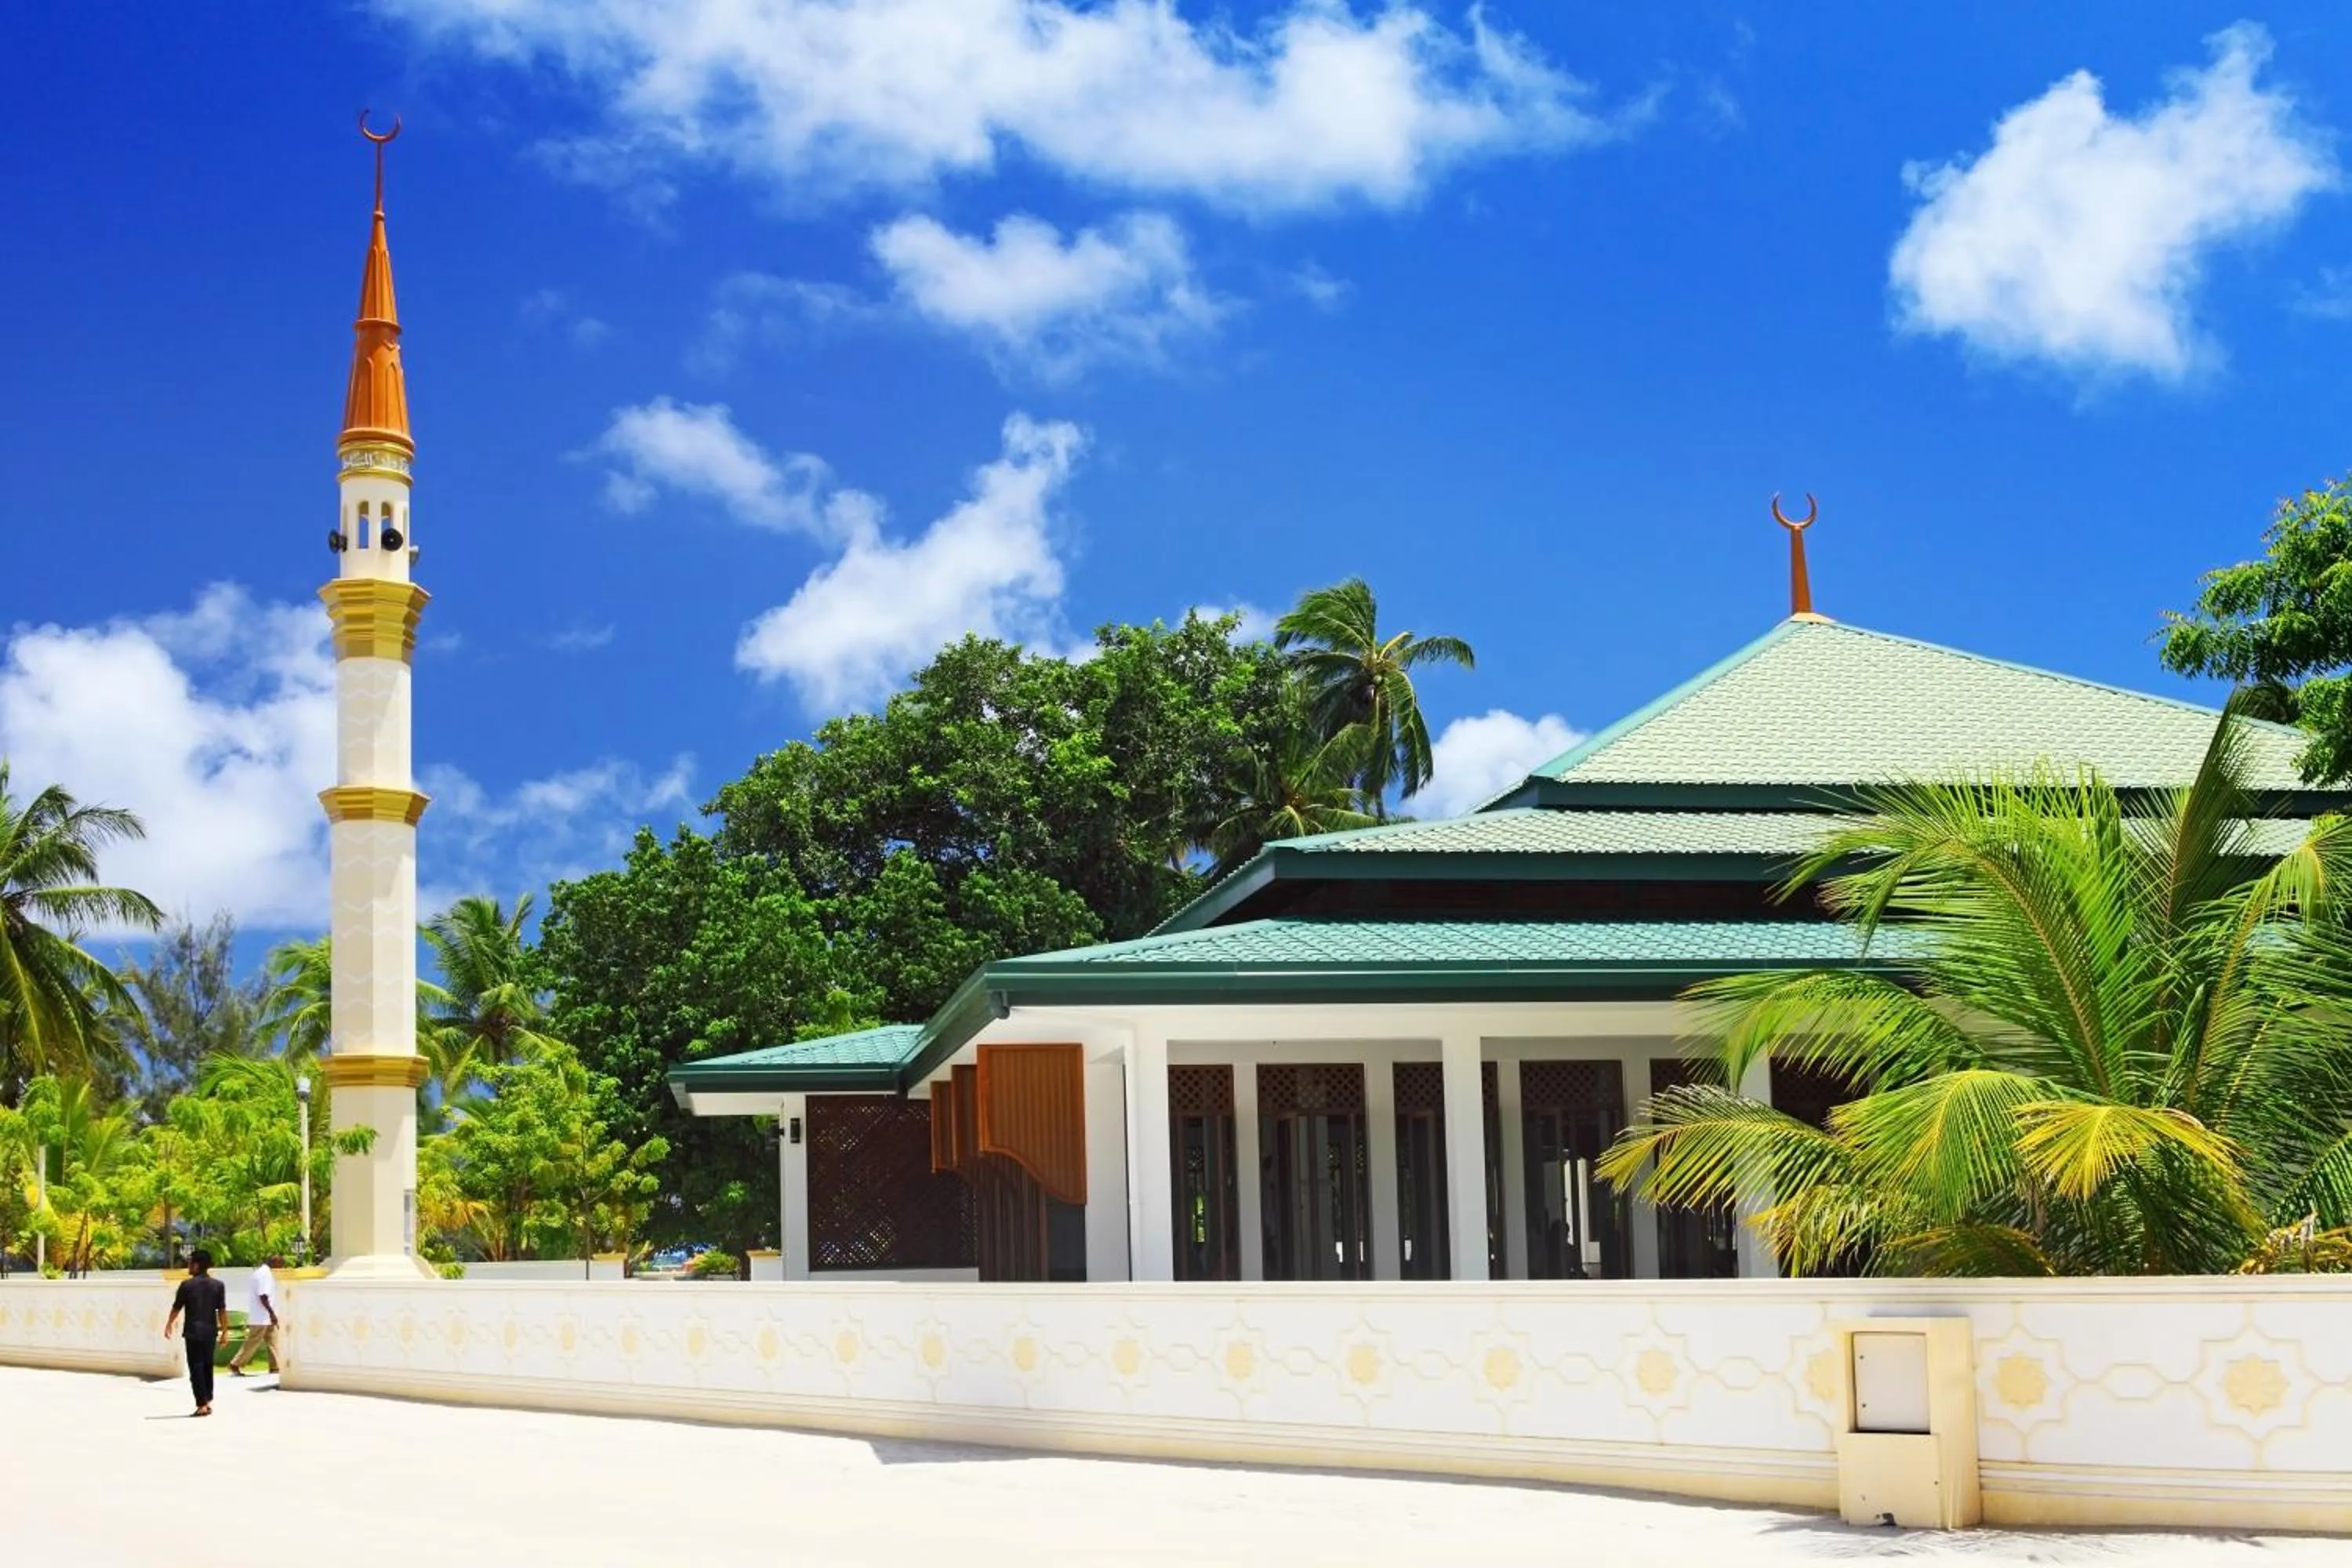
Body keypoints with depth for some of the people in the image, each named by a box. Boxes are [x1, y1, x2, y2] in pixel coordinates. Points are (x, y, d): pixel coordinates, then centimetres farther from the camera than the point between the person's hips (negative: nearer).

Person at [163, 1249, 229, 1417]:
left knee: (196, 1367, 0)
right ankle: (208, 1400, 20)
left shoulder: (187, 1285, -6)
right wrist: (224, 1333, 4)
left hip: (193, 1332, -3)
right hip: (210, 1332, 3)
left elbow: (176, 1308, 1)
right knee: (208, 1366, 17)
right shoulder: (218, 1286, 1)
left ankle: (202, 1404, -6)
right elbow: (222, 1312, -2)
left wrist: (168, 1326, 16)